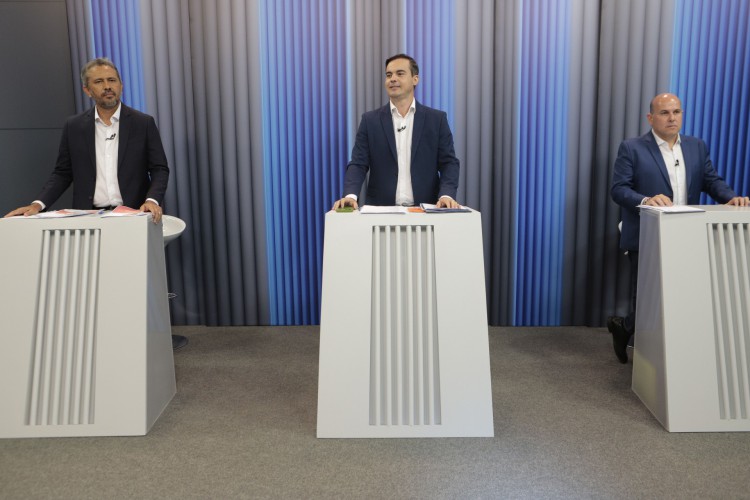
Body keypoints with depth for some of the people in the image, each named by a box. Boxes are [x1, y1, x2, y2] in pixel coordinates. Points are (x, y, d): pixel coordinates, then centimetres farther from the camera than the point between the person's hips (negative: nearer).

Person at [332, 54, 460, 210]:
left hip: (424, 210, 1)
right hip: (381, 210, -1)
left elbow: (449, 162, 2)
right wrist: (350, 195, -18)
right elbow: (358, 164, 0)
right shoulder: (370, 120, 6)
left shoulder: (437, 119, 5)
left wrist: (447, 195, -16)